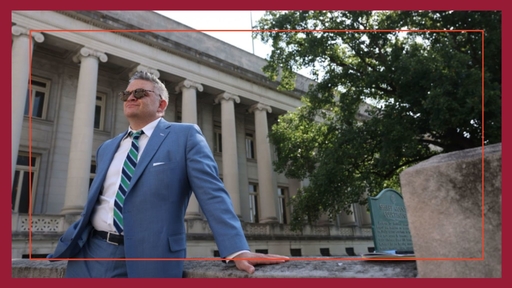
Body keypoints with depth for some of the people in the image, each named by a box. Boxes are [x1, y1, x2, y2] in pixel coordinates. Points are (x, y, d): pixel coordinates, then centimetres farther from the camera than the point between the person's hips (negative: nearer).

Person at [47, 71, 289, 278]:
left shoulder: (185, 136, -3)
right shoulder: (106, 148, 17)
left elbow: (213, 194, -13)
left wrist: (237, 249, -22)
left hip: (148, 258, -5)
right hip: (91, 253, 6)